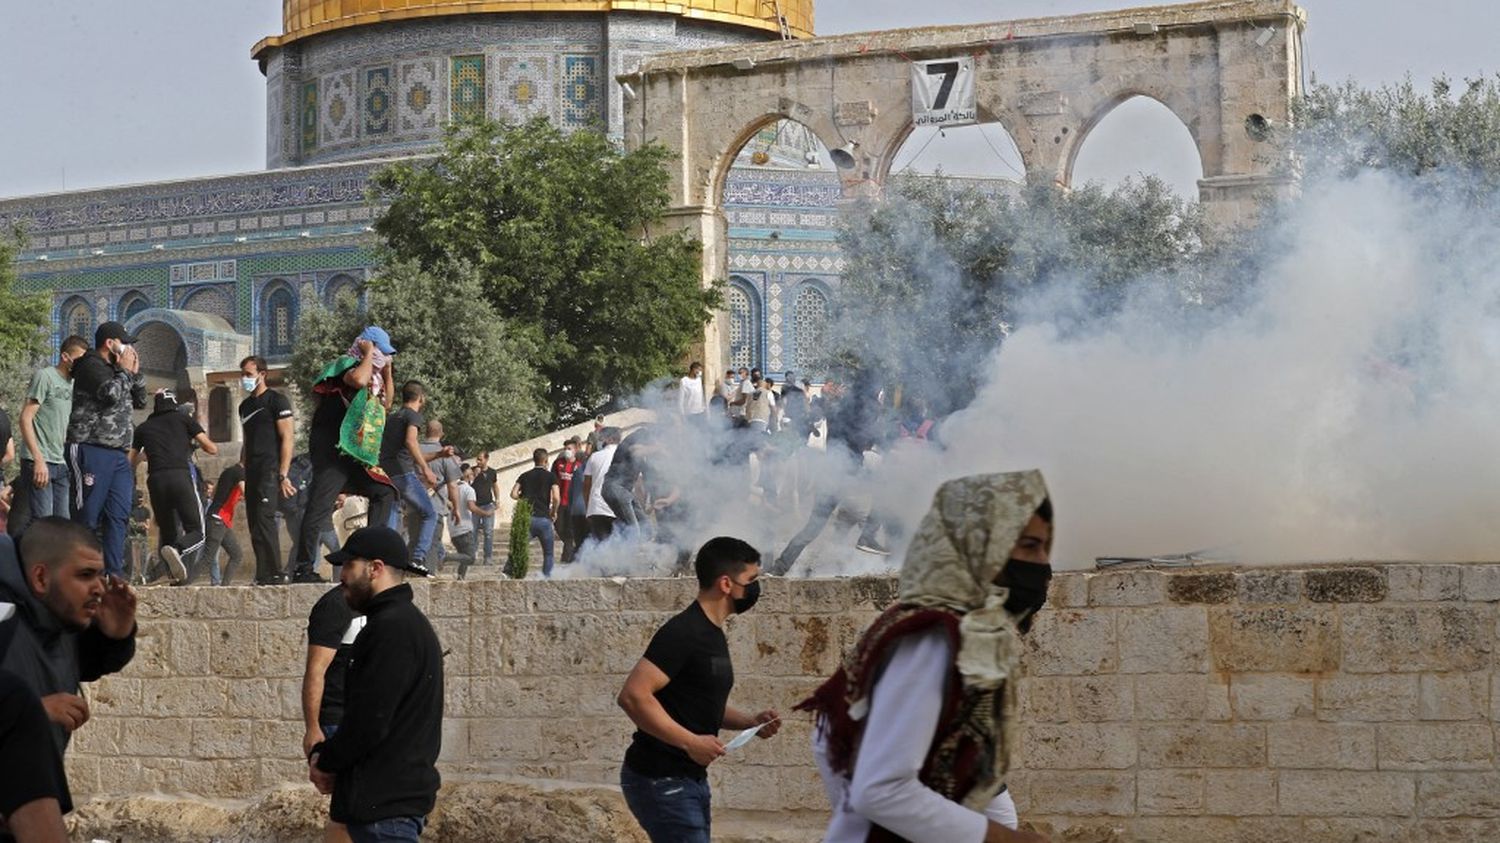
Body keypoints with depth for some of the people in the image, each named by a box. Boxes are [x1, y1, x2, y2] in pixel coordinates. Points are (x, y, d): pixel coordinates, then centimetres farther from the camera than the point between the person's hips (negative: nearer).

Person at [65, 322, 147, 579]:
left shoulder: (116, 371, 22)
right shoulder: (91, 365, -5)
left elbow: (140, 402, 26)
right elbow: (111, 394, -21)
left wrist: (135, 372, 14)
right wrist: (125, 371, -5)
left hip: (118, 454, 9)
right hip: (92, 450, -9)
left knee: (119, 514, 1)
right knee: (88, 516, -8)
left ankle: (114, 571, 0)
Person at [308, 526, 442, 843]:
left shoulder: (392, 629, -17)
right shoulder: (404, 621, 17)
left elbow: (369, 720, -22)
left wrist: (325, 761, -6)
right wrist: (324, 755, 7)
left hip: (386, 803, -10)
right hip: (391, 794, 10)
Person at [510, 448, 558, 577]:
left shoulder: (524, 476, 12)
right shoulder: (550, 476, 2)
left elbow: (513, 494, 1)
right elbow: (556, 498, -9)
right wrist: (554, 512, 8)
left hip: (526, 518, 2)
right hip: (543, 518, -2)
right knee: (548, 553, 11)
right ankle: (546, 576, 3)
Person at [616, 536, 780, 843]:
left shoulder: (712, 634, 14)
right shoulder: (682, 633, -17)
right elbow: (633, 696, -26)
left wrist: (750, 722, 9)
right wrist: (691, 742, -25)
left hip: (691, 779, 10)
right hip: (661, 780, -10)